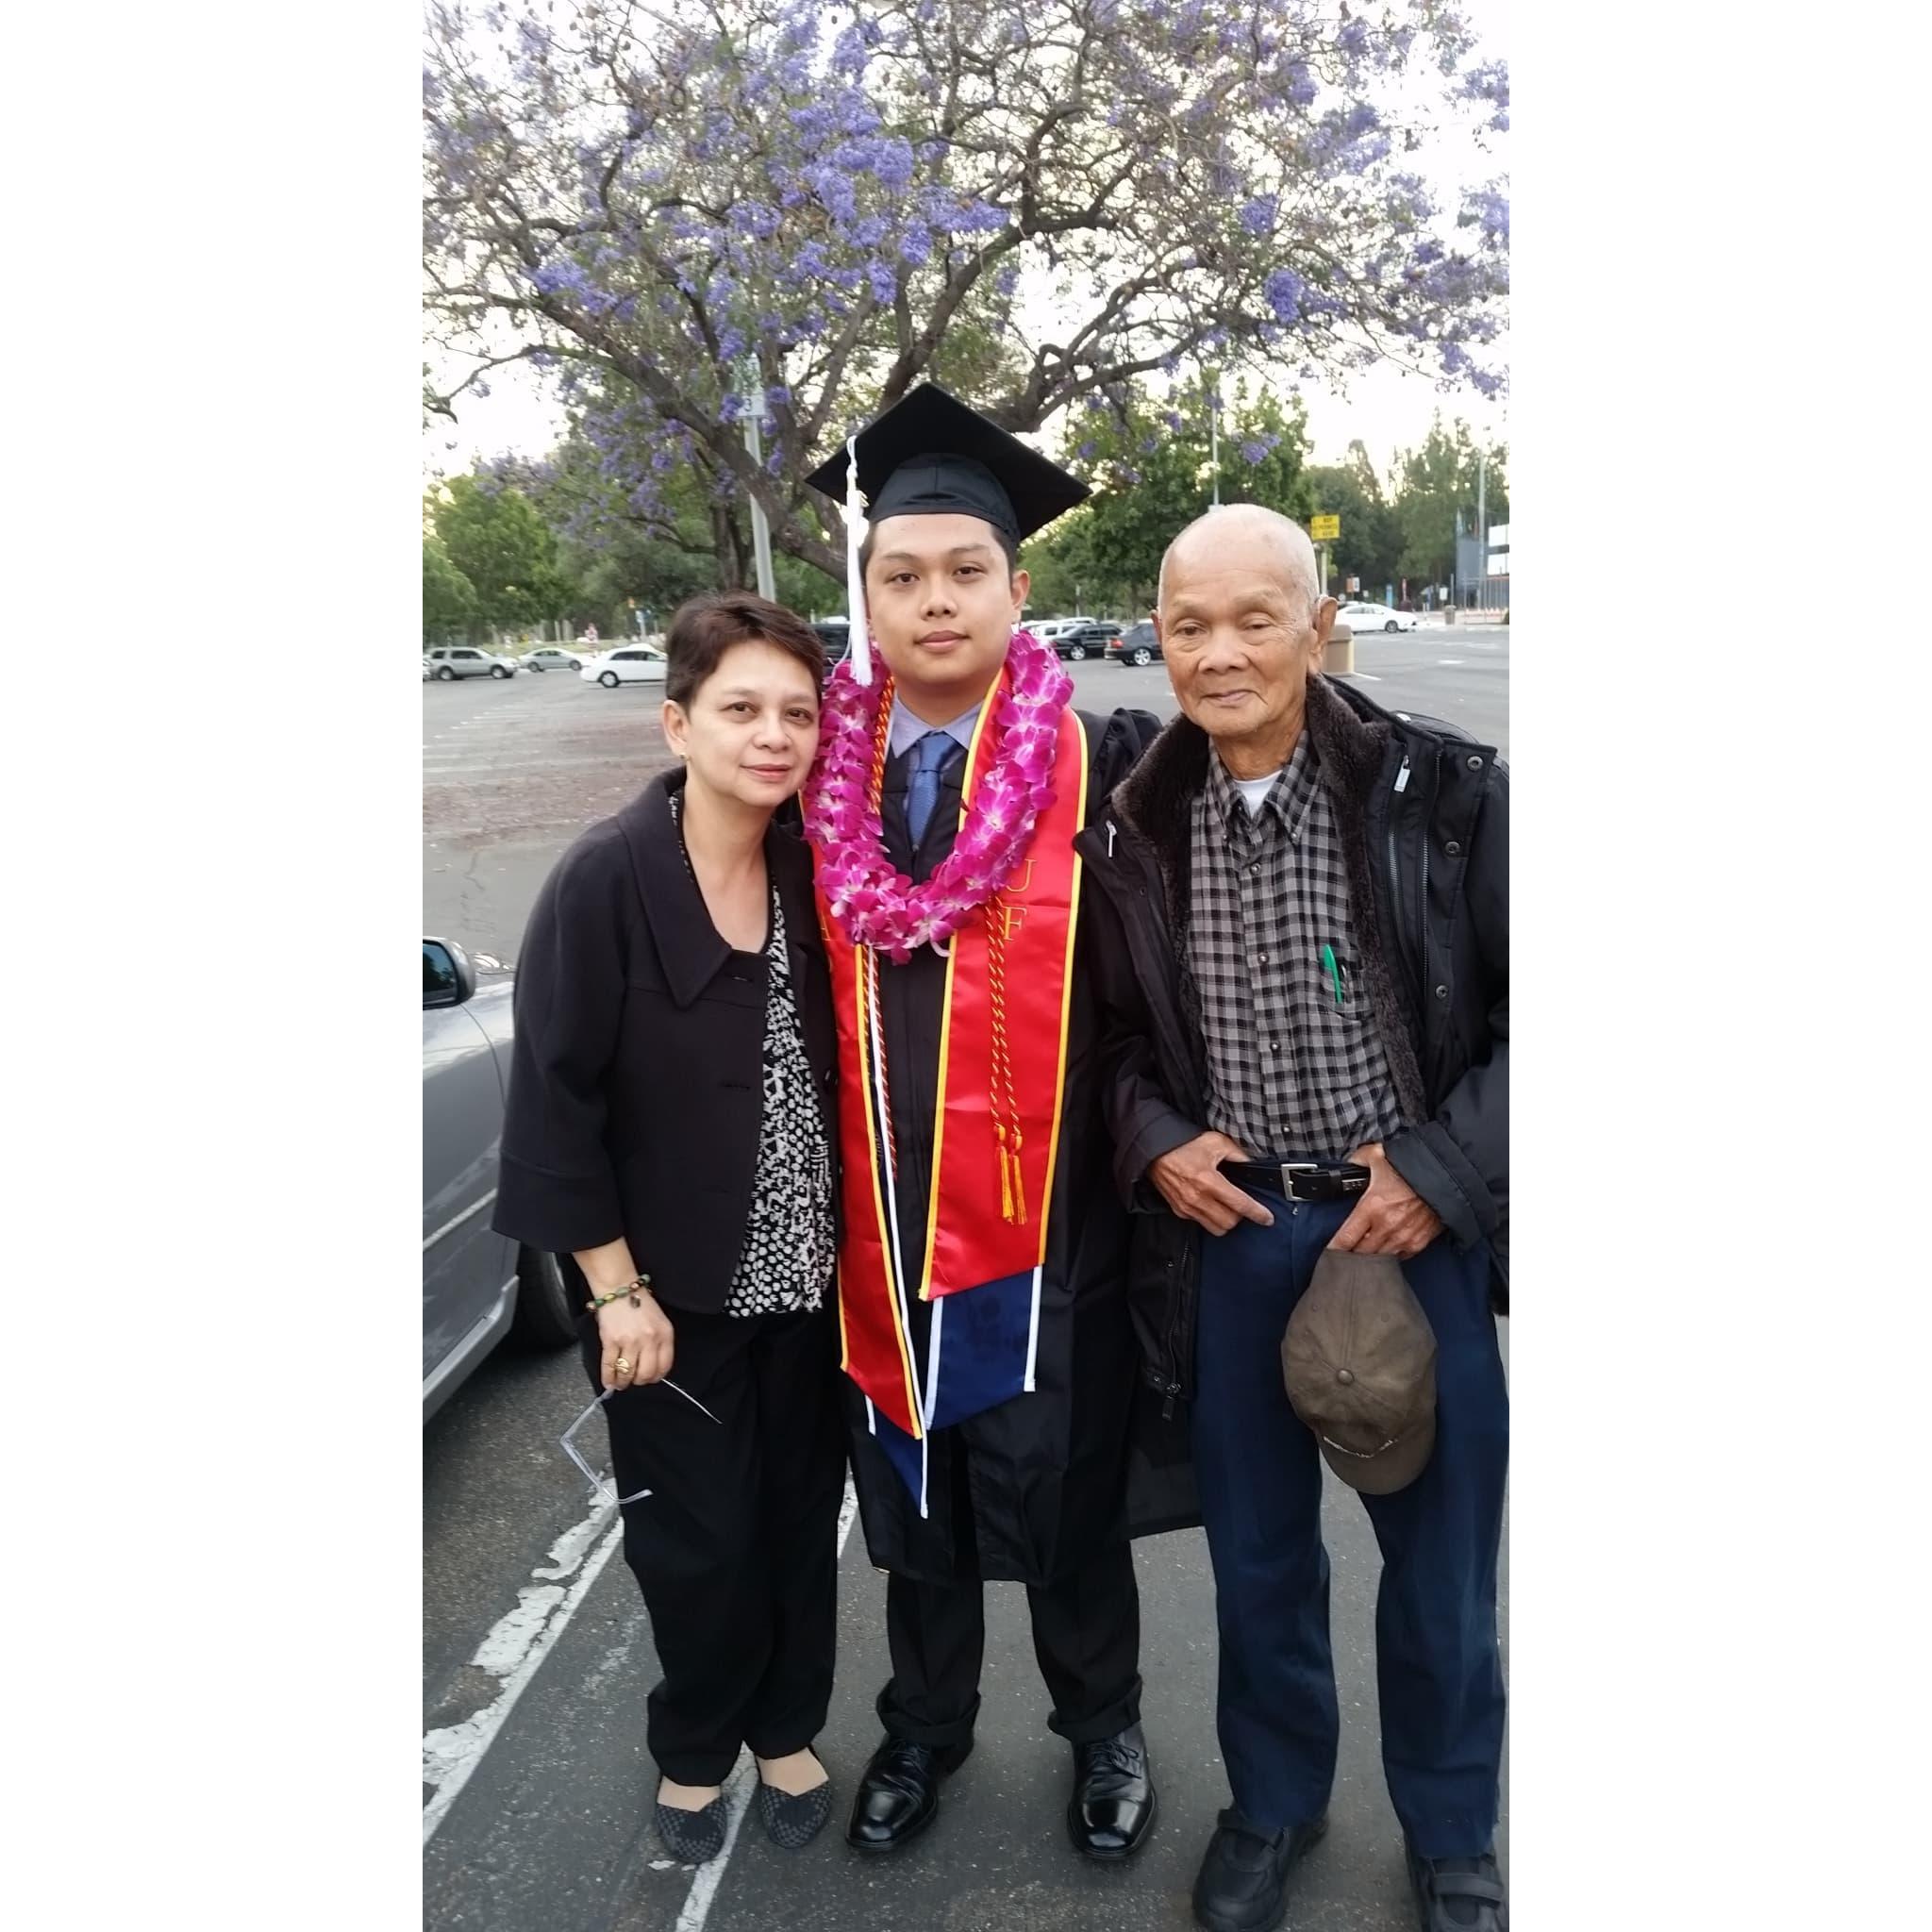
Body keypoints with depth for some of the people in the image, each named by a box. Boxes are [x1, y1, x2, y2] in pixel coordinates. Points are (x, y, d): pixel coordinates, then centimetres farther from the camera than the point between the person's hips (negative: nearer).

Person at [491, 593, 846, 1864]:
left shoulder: (813, 869, -2)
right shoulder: (607, 878, -16)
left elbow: (842, 1069, 6)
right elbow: (556, 1094, -14)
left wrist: (851, 1237, 2)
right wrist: (615, 1287, -15)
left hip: (806, 1272, 4)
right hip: (674, 1286, -4)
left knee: (801, 1516, 16)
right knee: (698, 1536, 11)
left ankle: (786, 1731, 40)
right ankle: (695, 1752, 38)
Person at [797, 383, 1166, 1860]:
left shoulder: (1099, 769, -9)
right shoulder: (826, 781, 0)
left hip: (1044, 1231, -2)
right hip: (879, 1229, 3)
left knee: (1067, 1505, 16)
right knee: (914, 1508, 21)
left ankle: (1104, 1726, 43)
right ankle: (927, 1726, 45)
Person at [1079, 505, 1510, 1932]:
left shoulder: (1443, 792, -10)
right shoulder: (1135, 831, -2)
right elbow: (1117, 1031, 10)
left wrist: (1444, 1173, -15)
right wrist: (1153, 1141, -7)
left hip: (1411, 1227, -2)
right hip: (1228, 1234, 2)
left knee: (1440, 1563, 14)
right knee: (1258, 1556, 18)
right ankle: (1274, 1802, 44)